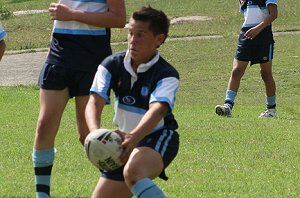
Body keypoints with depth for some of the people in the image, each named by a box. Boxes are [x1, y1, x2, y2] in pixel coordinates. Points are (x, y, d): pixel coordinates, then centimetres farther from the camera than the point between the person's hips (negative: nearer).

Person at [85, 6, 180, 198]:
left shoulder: (167, 74, -18)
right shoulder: (112, 65, -6)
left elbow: (157, 110, -36)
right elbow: (95, 102, -20)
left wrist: (134, 137, -56)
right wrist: (95, 132, -42)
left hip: (159, 139, -6)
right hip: (124, 141, 6)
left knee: (134, 171, -39)